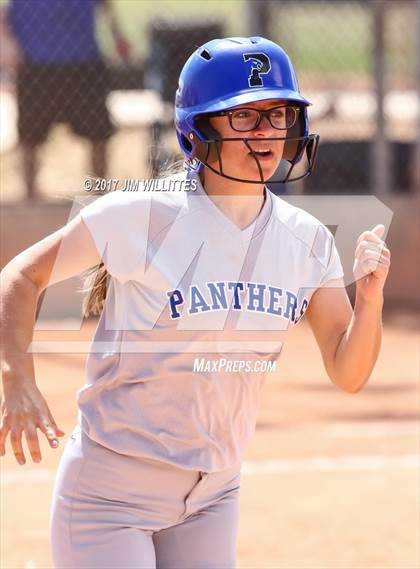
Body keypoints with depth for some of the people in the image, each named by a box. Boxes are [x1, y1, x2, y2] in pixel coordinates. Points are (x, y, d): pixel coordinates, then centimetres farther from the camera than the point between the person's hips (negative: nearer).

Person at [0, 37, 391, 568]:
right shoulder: (142, 215, -15)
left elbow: (347, 374, -1)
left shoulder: (306, 239, -1)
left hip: (213, 494, 5)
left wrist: (369, 299, -19)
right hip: (112, 492, -5)